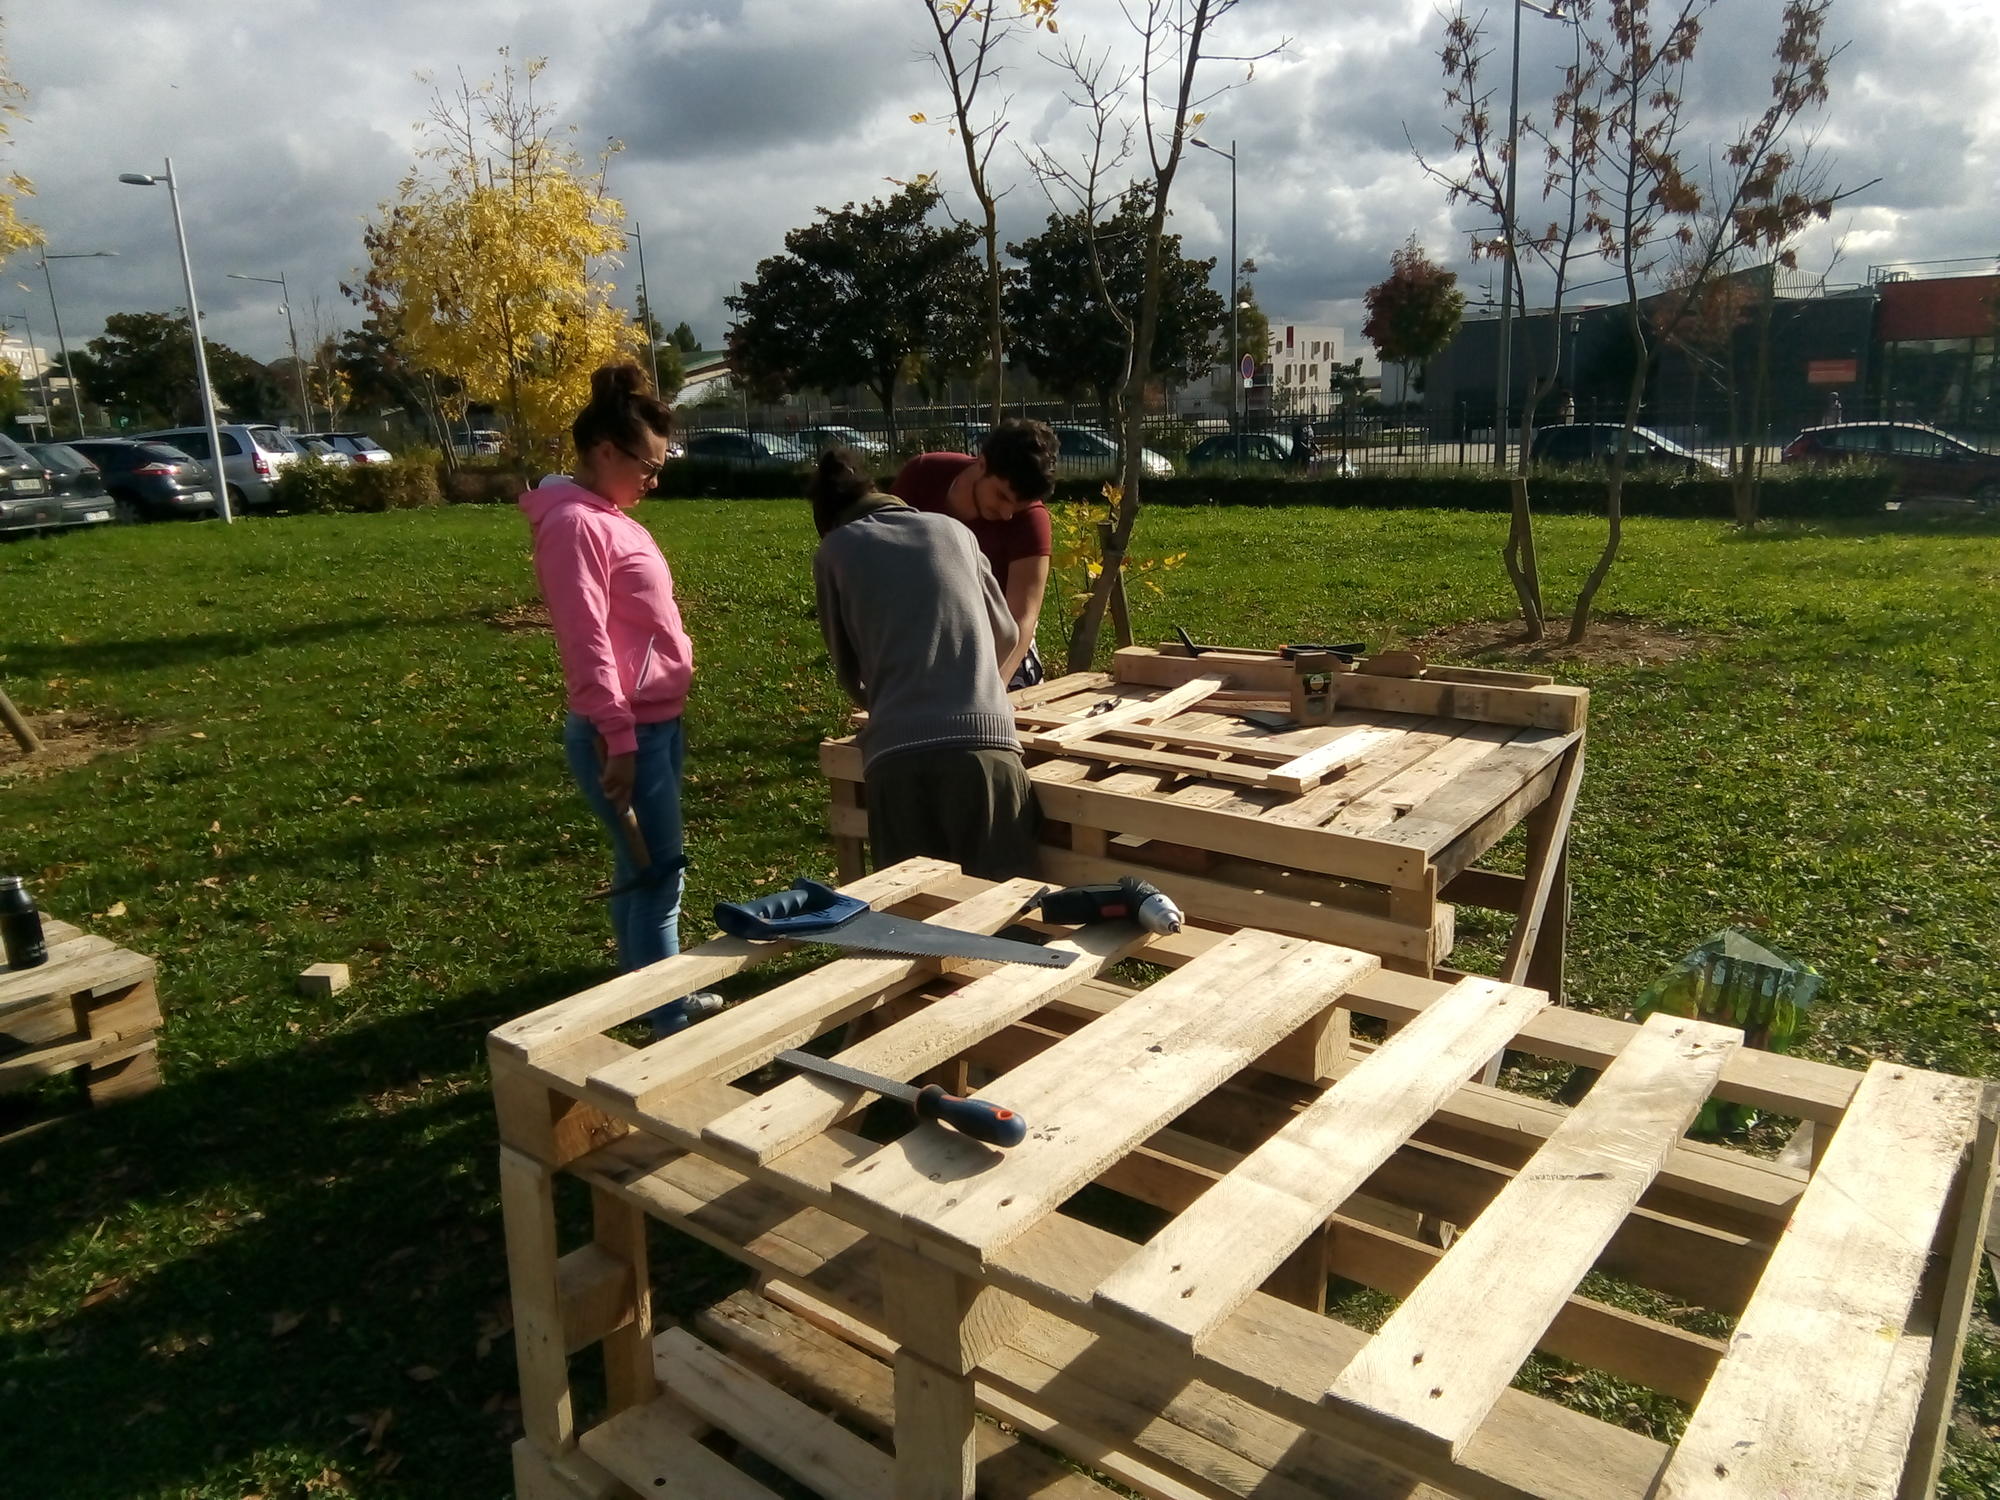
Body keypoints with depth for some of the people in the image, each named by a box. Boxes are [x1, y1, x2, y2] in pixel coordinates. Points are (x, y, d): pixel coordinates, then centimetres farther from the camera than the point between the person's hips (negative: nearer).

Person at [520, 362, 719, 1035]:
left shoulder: (610, 517, 14)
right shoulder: (575, 523, -16)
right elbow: (587, 644, -22)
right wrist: (619, 738, -23)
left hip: (658, 721, 10)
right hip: (624, 731, -10)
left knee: (638, 869, 19)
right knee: (658, 876, -2)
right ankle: (671, 1018, 8)